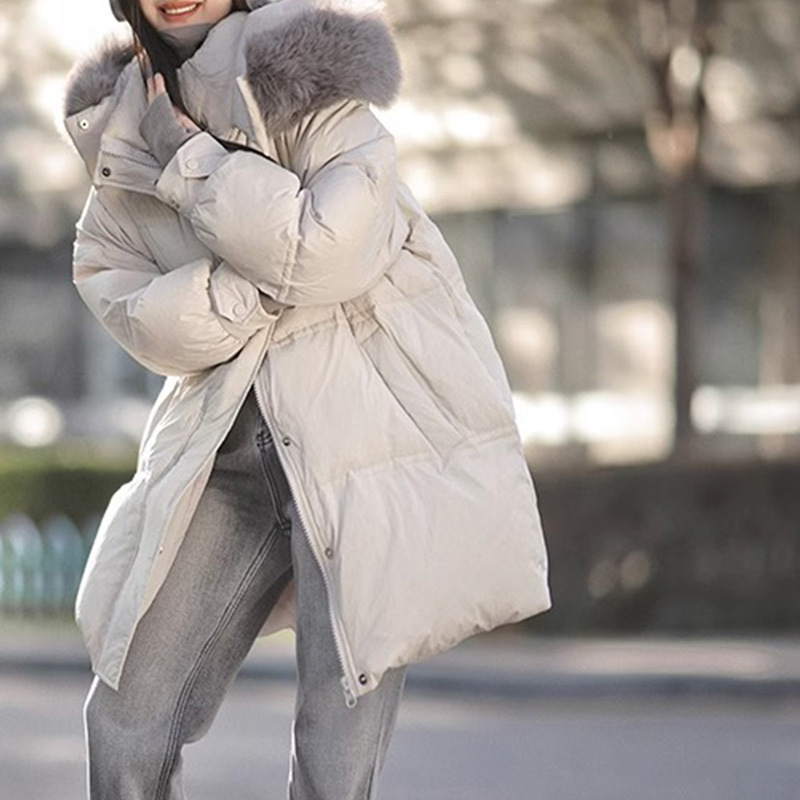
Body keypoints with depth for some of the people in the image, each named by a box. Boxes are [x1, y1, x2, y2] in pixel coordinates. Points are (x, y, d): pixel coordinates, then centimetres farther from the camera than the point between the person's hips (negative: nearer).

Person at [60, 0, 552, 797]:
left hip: (365, 431, -5)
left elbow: (327, 251, -22)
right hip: (227, 451, 6)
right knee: (125, 720, 5)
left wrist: (193, 160, -15)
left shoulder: (303, 73, -8)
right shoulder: (120, 129, 7)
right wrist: (246, 283, -18)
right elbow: (138, 314, -3)